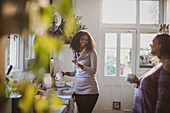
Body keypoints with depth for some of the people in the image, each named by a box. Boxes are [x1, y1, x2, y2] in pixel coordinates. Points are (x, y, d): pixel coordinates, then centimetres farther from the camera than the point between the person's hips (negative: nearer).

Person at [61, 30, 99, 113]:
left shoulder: (91, 52, -4)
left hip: (89, 88, -5)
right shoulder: (75, 53, 13)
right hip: (78, 89, 6)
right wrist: (65, 73, 7)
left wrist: (79, 65, -23)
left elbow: (93, 71, -12)